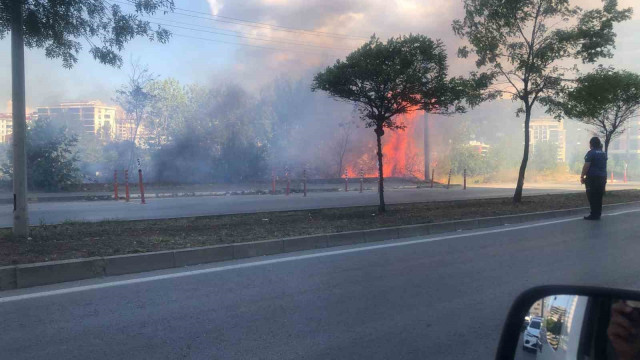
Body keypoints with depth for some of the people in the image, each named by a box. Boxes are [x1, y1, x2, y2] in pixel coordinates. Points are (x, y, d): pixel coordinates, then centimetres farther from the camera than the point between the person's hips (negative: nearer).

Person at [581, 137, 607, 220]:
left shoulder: (591, 153, -11)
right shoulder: (604, 153, 14)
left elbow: (586, 166, -16)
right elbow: (603, 165, 21)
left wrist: (582, 176, -10)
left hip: (592, 178, -8)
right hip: (602, 177, 8)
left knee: (592, 197, -4)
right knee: (599, 197, 12)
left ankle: (594, 215, -5)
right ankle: (598, 214, 16)